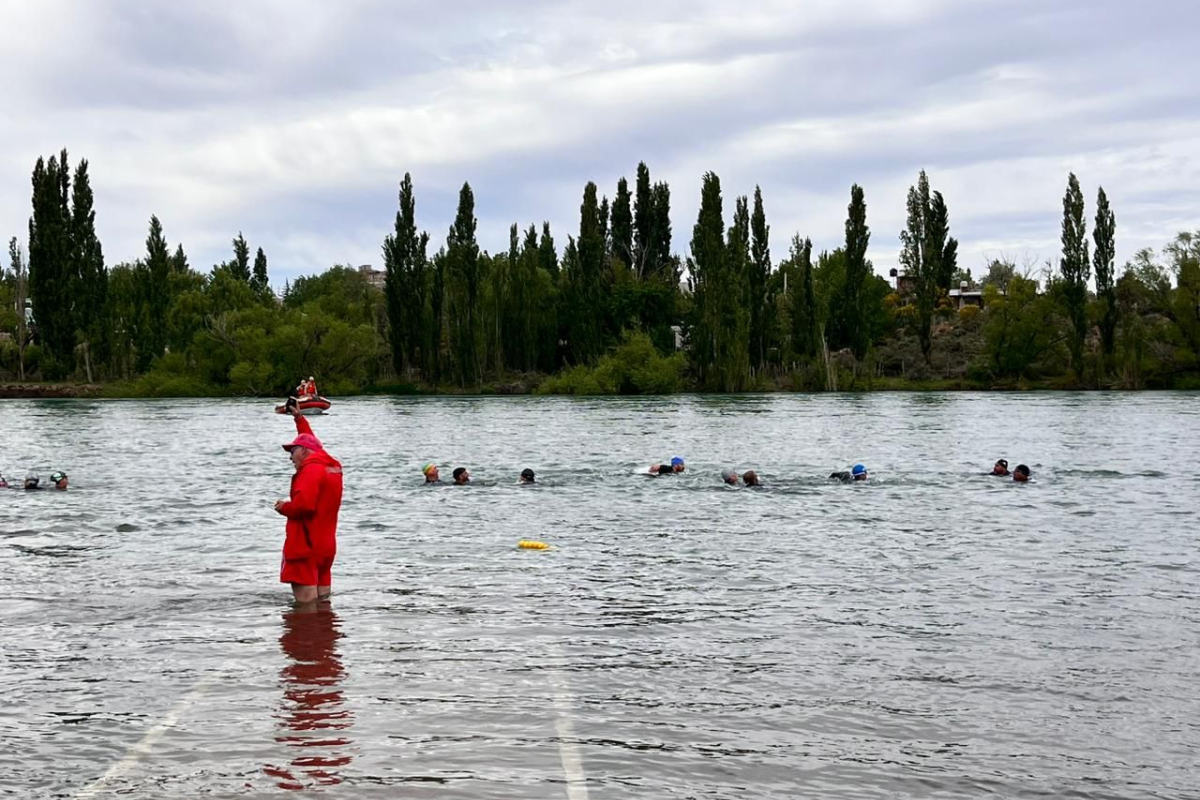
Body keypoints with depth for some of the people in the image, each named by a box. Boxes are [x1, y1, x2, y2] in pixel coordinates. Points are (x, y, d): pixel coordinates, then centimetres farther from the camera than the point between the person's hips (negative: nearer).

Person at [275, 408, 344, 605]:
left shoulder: (312, 469, -15)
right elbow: (309, 439, 33)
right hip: (326, 547, 9)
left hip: (306, 547, -9)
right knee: (321, 602, 12)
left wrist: (284, 507, -9)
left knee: (306, 604, -7)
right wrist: (299, 419, 37)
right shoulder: (331, 465, 14)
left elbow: (304, 504, -28)